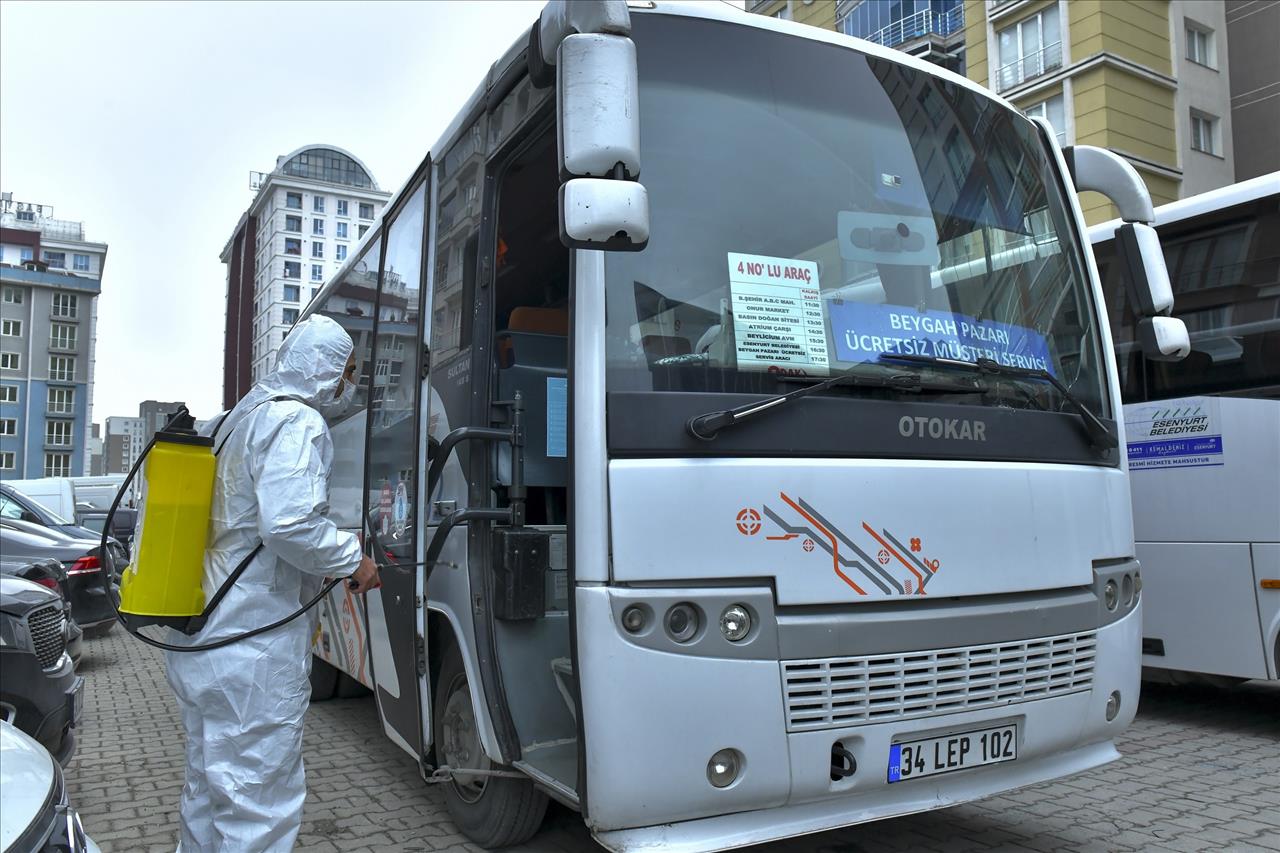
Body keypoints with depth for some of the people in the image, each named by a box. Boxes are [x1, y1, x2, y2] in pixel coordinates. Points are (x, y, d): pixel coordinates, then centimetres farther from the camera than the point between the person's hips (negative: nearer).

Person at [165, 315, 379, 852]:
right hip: (255, 658, -10)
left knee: (207, 794, 22)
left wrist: (328, 557, 21)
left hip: (200, 645, 10)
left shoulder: (239, 418, 17)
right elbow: (288, 524, -26)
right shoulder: (297, 423, -13)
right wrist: (353, 561, -10)